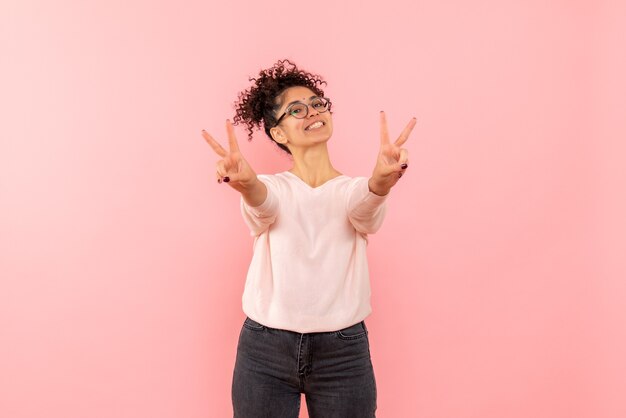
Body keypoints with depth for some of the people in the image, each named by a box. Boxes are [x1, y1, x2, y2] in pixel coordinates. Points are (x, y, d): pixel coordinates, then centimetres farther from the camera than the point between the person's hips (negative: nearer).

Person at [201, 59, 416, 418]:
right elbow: (264, 202, -21)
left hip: (344, 351, 0)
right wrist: (245, 182, -44)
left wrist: (383, 178, -43)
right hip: (265, 348, 0)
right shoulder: (270, 189, 1)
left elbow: (365, 206, -21)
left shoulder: (356, 189, 1)